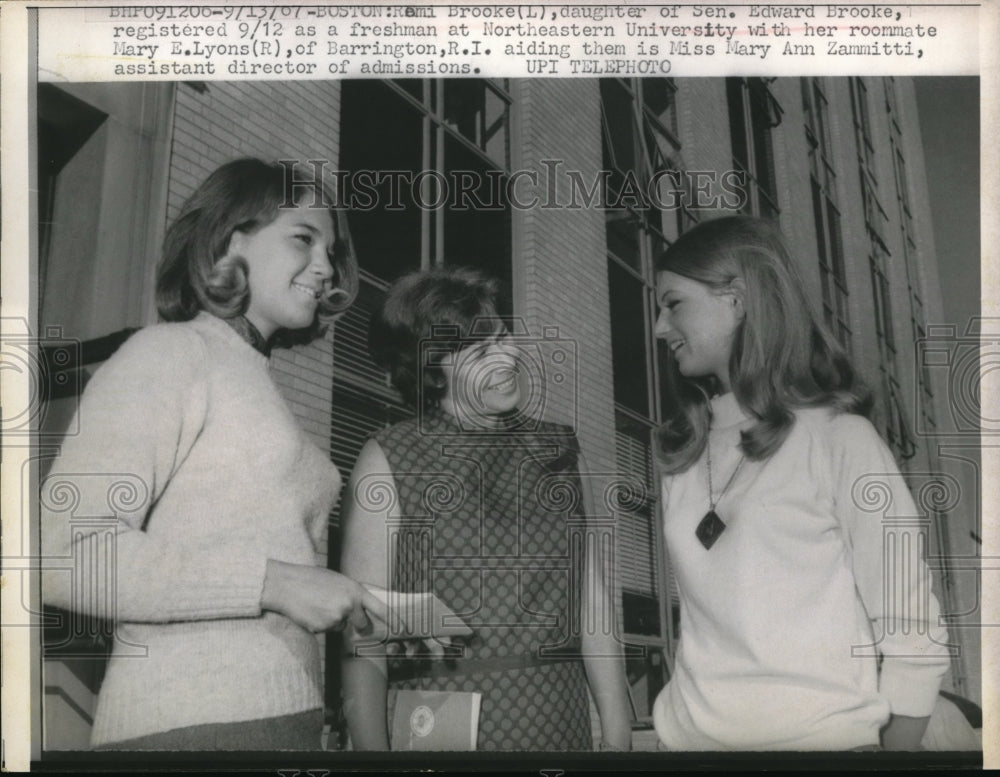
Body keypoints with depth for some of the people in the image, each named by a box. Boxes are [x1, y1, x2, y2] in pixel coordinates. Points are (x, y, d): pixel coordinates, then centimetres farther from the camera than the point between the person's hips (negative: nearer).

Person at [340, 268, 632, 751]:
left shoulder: (557, 450, 6)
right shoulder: (389, 461, -6)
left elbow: (589, 594, 5)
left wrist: (617, 731, 2)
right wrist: (371, 748, -17)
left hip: (562, 726, 4)